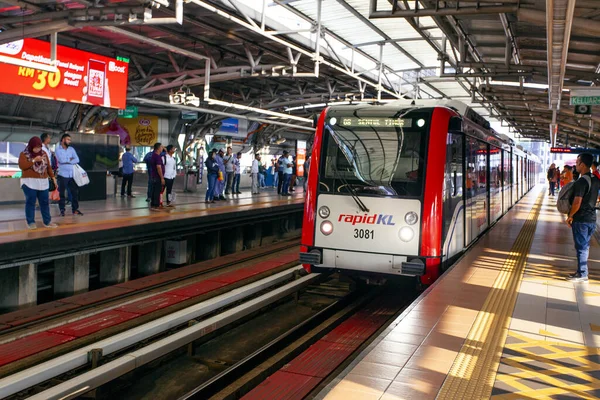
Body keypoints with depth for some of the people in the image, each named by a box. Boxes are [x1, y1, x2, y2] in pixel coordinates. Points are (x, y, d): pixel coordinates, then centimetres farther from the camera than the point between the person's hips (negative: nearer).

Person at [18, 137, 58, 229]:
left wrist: (53, 177, 7)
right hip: (29, 182, -4)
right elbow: (21, 166, -16)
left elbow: (48, 166, 13)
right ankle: (31, 222, 6)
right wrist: (34, 160, -20)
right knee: (30, 202, 0)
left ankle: (47, 221, 12)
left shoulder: (44, 153, 10)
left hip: (43, 182, 4)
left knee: (45, 202, 5)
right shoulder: (24, 154, -3)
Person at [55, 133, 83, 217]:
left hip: (72, 174, 4)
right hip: (63, 175, -4)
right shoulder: (58, 150, 0)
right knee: (61, 193, 1)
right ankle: (62, 210, 10)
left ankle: (75, 209, 14)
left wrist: (67, 161, -10)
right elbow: (61, 160, -16)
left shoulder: (72, 149, 12)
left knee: (75, 192, 5)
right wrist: (70, 159, -3)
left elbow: (77, 160, 0)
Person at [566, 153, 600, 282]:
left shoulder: (581, 181, -20)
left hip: (581, 219, -8)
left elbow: (577, 202, -23)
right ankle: (582, 271, 23)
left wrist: (570, 216, -12)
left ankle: (582, 274, 7)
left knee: (581, 247, 0)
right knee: (585, 246, 16)